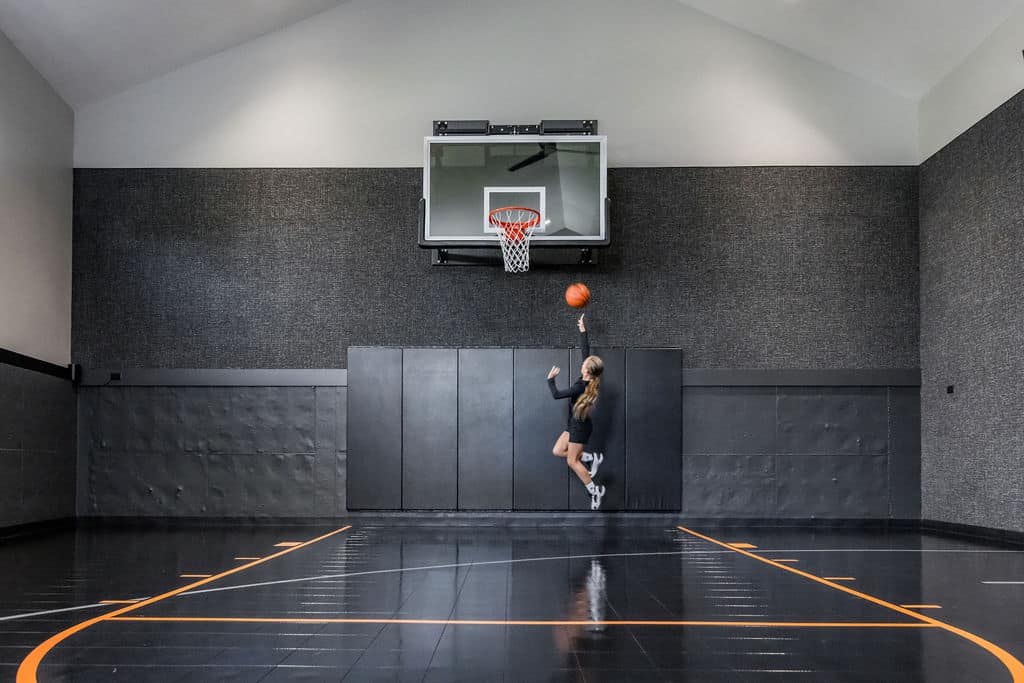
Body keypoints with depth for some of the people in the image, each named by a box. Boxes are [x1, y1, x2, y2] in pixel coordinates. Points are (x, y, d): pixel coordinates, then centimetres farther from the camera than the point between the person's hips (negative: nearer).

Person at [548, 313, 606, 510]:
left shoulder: (580, 387, -29)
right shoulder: (590, 379, -7)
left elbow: (556, 394, -25)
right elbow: (585, 350, 1)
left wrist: (551, 379, -10)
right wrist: (583, 330, 4)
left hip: (579, 426, -9)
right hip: (576, 424, 9)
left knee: (572, 461, 1)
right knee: (557, 451, 14)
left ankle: (594, 491, 7)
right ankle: (591, 458, 15)